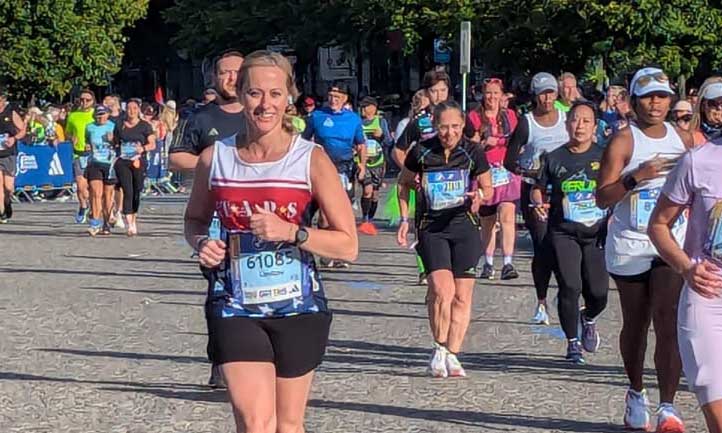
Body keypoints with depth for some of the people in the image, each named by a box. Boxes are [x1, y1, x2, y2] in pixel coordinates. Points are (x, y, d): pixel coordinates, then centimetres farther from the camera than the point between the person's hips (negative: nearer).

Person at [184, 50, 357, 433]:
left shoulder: (312, 160, -5)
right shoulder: (215, 158, 1)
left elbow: (348, 246, -6)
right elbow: (195, 219, 19)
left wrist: (291, 232, -20)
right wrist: (201, 243, -3)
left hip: (297, 308, 0)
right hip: (235, 307, 0)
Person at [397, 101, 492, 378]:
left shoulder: (473, 153, -3)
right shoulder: (421, 152, -3)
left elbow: (488, 187, 8)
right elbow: (404, 183, 14)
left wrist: (480, 195, -15)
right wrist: (405, 219, 8)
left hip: (464, 225, 1)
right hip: (431, 227, -1)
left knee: (462, 295, -1)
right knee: (442, 290, -17)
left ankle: (452, 355, 8)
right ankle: (440, 349, 1)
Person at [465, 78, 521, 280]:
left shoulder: (509, 115, 11)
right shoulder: (474, 117, 4)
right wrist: (485, 143, -15)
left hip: (507, 172, 0)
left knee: (507, 216, -15)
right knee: (487, 221, 7)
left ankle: (508, 263, -19)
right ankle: (488, 263, 20)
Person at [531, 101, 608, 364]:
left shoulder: (603, 157, 5)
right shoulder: (554, 159, 5)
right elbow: (538, 189, 14)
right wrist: (539, 204, -7)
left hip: (597, 233, 1)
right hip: (563, 233, 0)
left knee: (598, 292, -3)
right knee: (570, 287, -11)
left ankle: (588, 319, 33)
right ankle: (572, 343, 7)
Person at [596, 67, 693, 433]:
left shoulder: (684, 139, 7)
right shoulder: (623, 141, -6)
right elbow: (602, 198, -13)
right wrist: (636, 177, -26)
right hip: (630, 247, -2)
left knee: (668, 324, -11)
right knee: (635, 324, 12)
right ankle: (636, 394, 34)